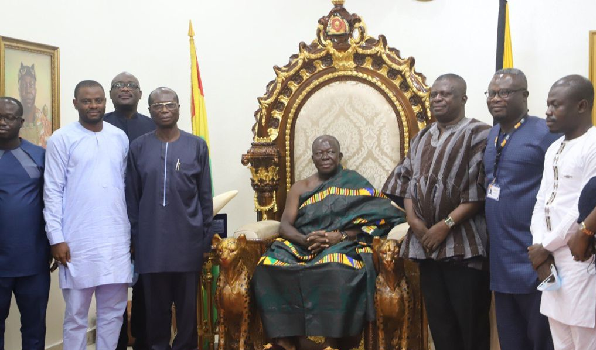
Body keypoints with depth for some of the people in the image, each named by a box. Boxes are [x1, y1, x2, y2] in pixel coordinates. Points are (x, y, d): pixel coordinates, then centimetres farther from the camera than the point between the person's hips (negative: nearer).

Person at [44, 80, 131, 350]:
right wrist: (56, 238, -10)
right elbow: (52, 191, -4)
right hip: (78, 242, -3)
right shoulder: (61, 139, -2)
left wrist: (132, 231, 12)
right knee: (76, 314, 6)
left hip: (116, 239, 4)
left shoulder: (120, 138, 10)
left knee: (113, 311, 10)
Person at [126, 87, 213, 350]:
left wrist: (207, 237, 2)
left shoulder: (197, 146, 3)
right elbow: (132, 197, 6)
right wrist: (134, 237, 3)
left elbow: (205, 196, 5)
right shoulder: (138, 148, 4)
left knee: (187, 304, 8)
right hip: (151, 241, 0)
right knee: (156, 304, 9)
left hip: (187, 239, 0)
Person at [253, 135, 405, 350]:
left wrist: (339, 236, -18)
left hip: (341, 246, -3)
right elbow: (285, 225, 6)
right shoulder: (299, 188, 18)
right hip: (300, 247, 3)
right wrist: (304, 240, -16)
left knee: (336, 271, -39)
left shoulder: (354, 183, 10)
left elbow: (375, 216, -3)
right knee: (269, 267, -29)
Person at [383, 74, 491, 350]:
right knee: (439, 320, 13)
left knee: (470, 322, 0)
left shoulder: (478, 135, -6)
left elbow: (478, 191, -13)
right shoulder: (422, 138, 15)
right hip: (425, 240, 6)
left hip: (463, 244, -6)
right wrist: (413, 219, -3)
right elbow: (406, 179, 13)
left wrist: (446, 225, -17)